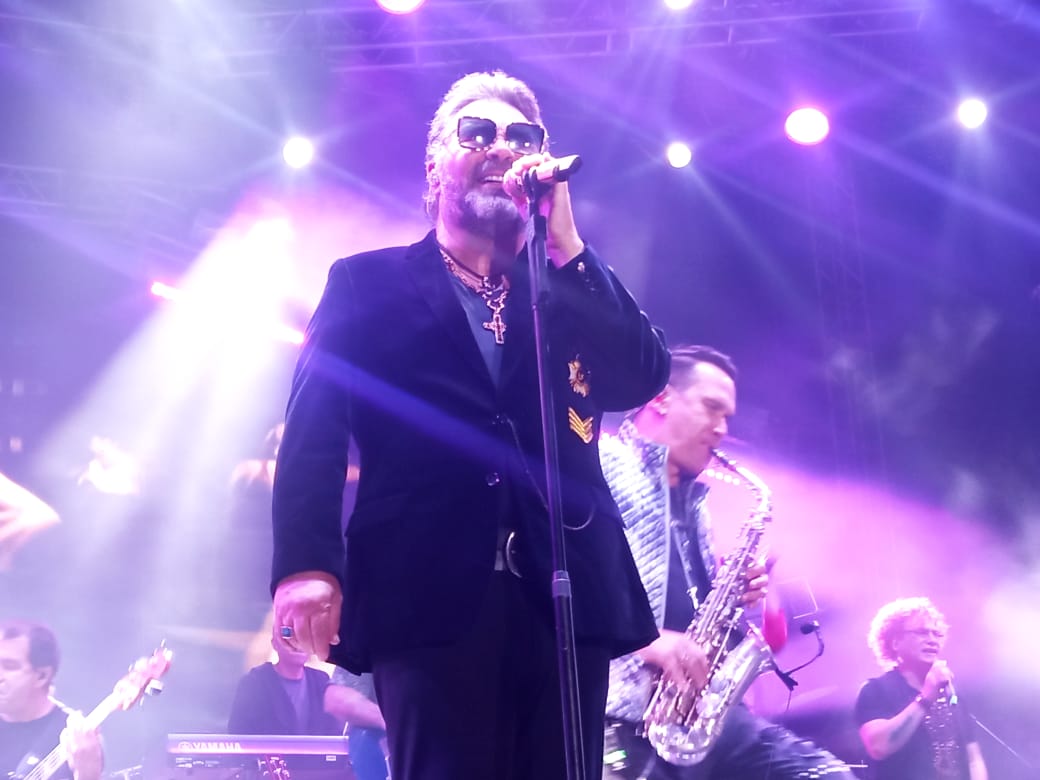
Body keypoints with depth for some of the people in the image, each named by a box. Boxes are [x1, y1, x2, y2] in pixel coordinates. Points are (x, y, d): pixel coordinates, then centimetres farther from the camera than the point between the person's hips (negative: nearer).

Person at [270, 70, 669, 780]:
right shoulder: (368, 284, 13)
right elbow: (315, 428, 2)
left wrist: (564, 243, -1)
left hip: (565, 592, 3)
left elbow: (645, 377, 3)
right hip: (431, 591, -2)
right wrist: (306, 562, -14)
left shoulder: (575, 285, 21)